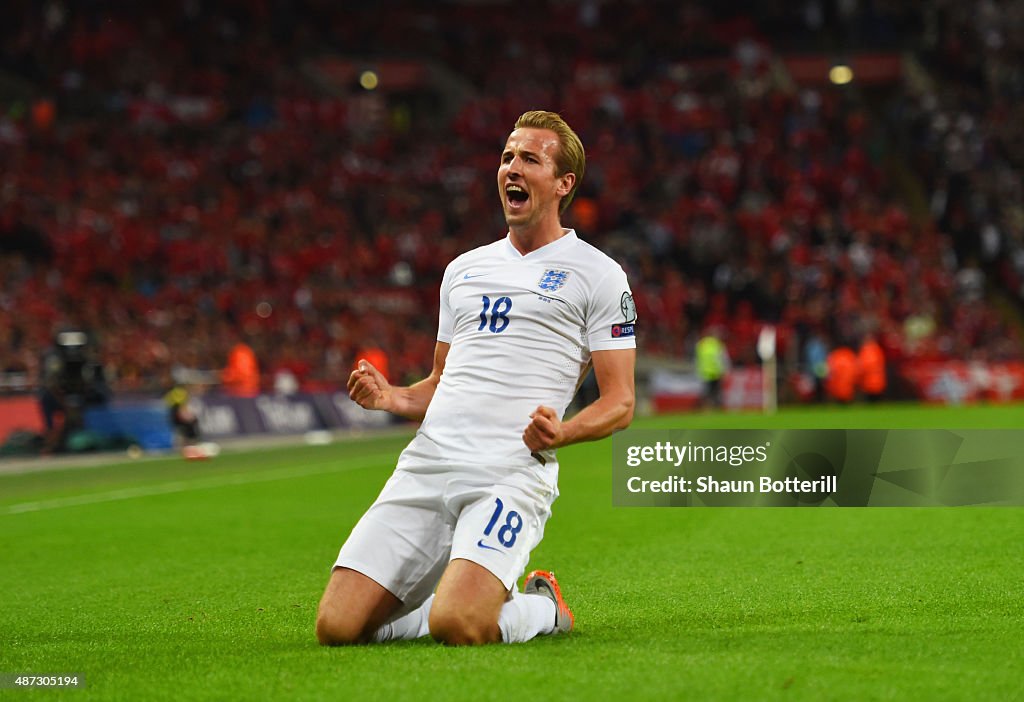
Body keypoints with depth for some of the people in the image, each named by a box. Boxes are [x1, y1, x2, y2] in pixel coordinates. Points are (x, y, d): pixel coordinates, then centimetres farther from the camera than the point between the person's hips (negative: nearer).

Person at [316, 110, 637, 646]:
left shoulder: (598, 275, 6)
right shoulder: (464, 268, 24)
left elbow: (619, 404, 2)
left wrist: (560, 432, -19)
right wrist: (392, 398, 8)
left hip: (513, 475, -5)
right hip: (425, 463, 5)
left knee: (458, 626, -29)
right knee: (337, 627, -10)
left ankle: (543, 608, 5)